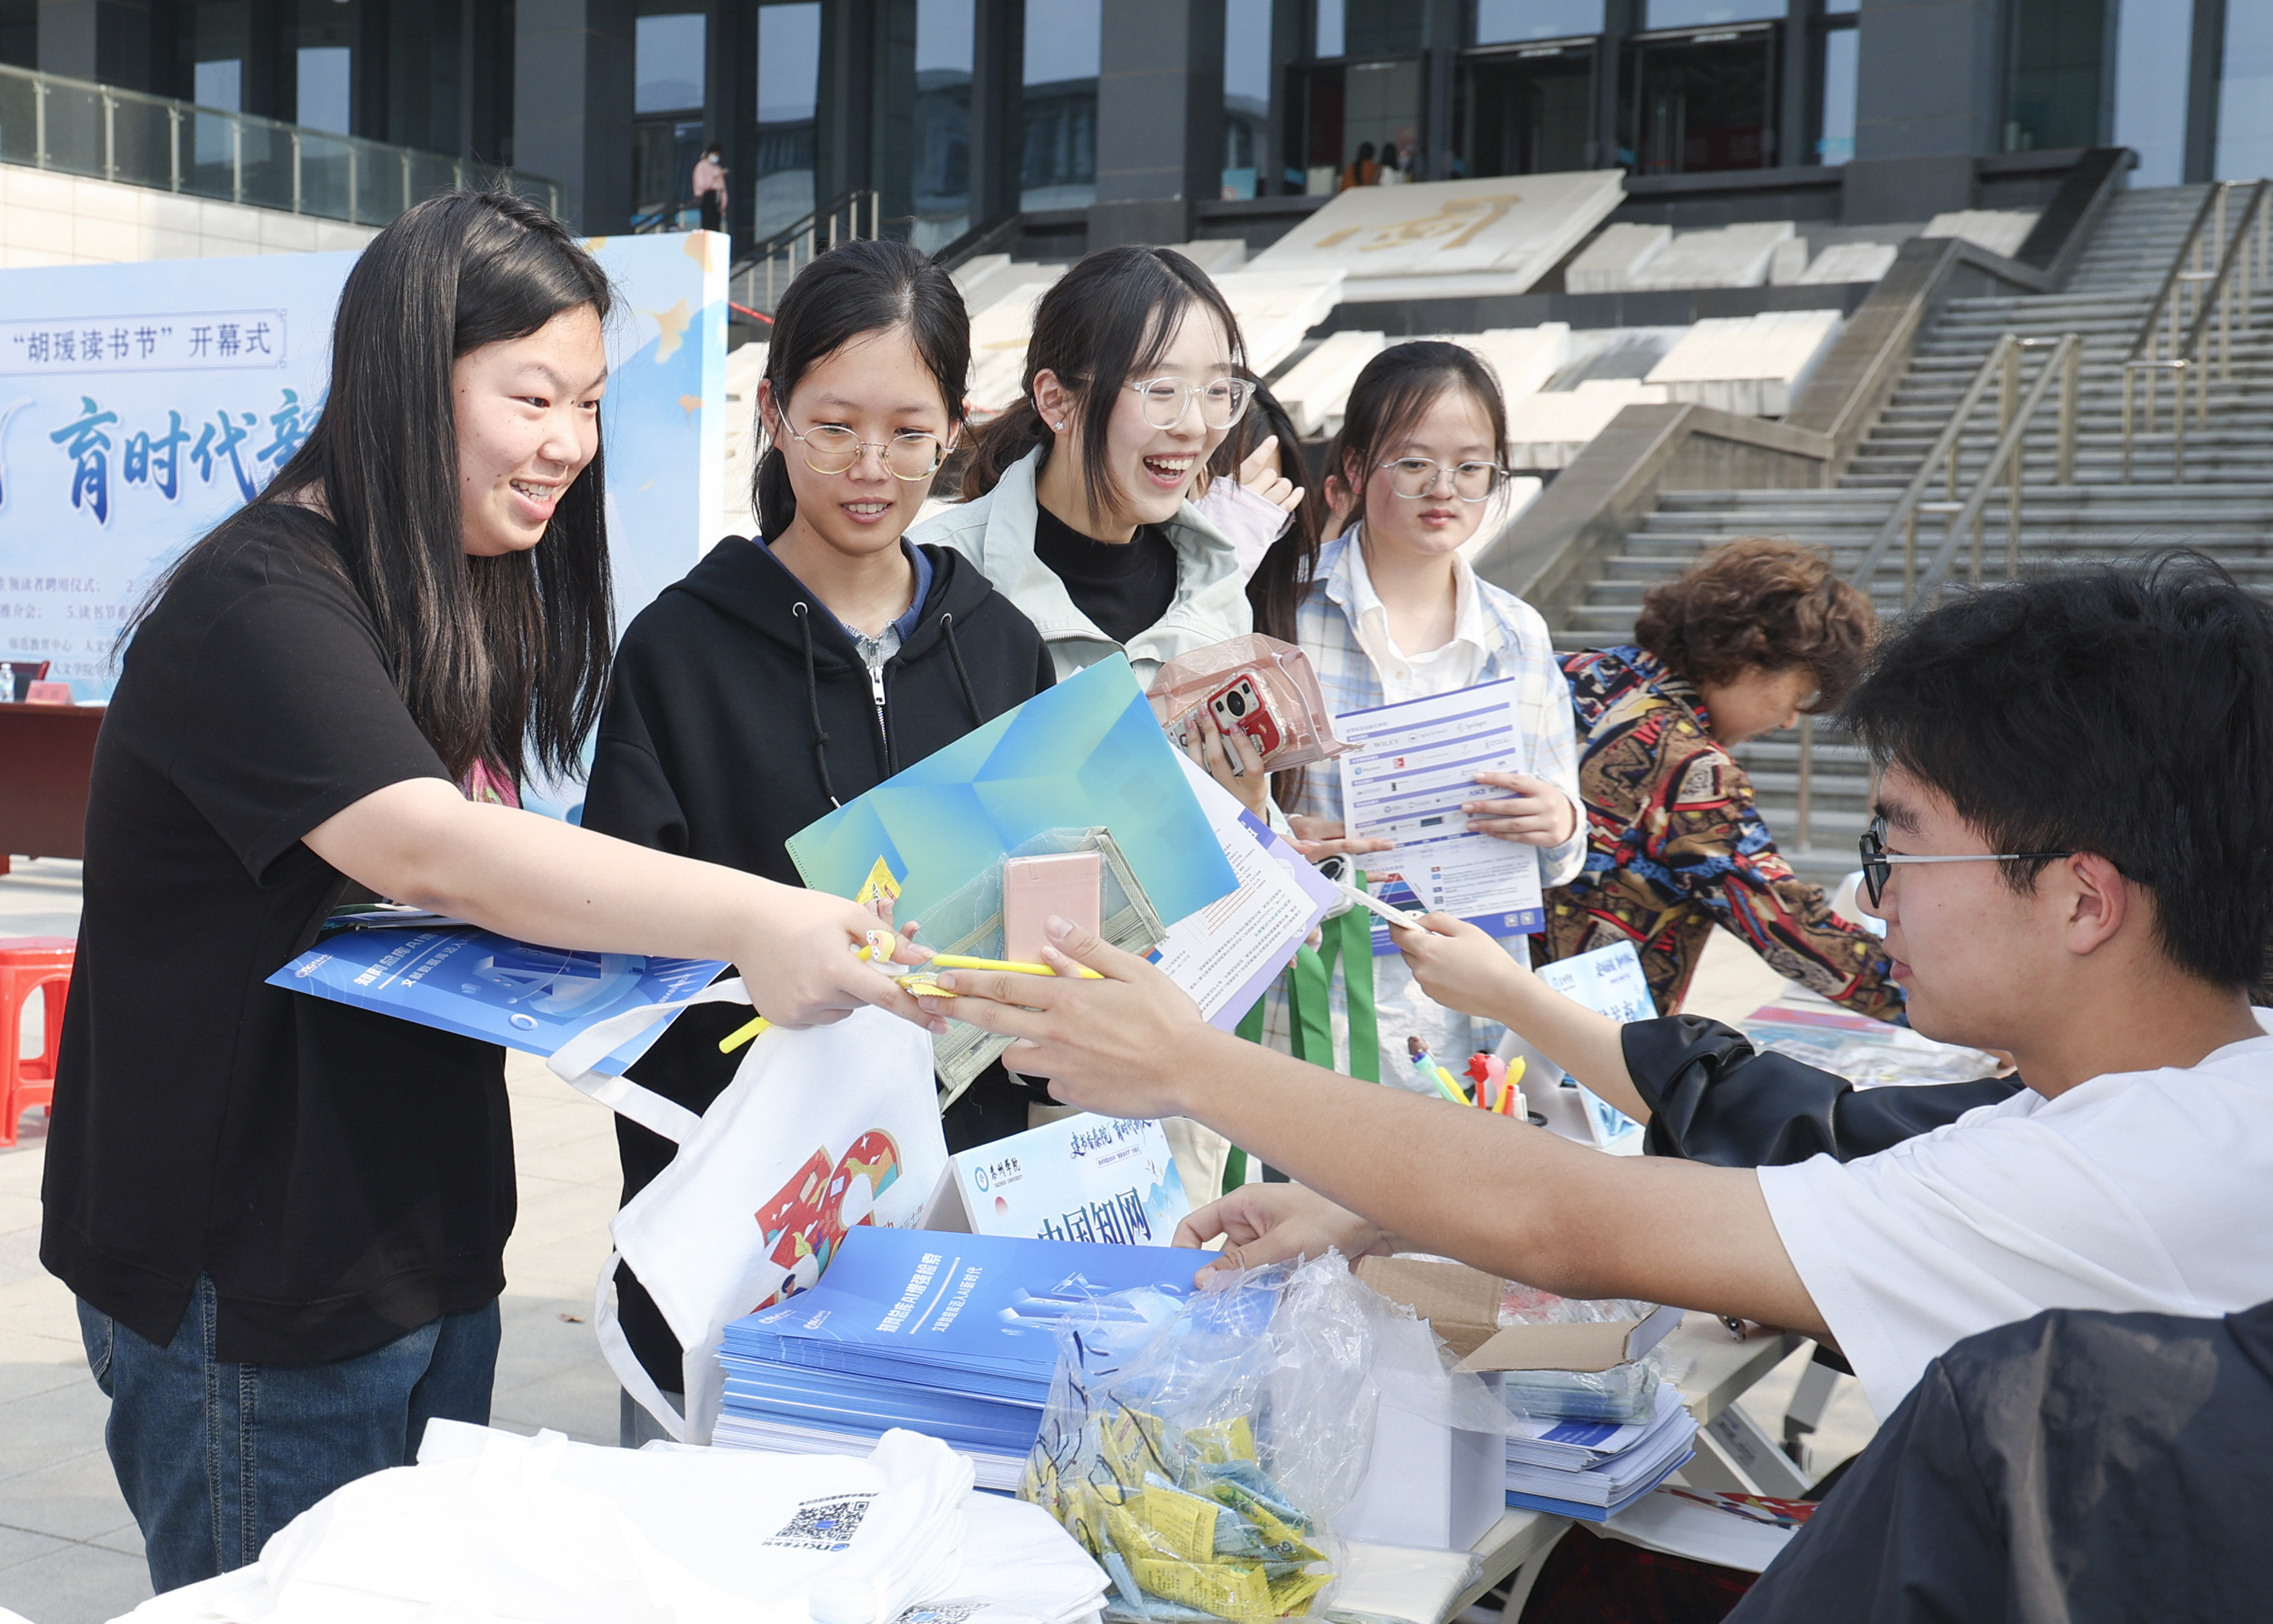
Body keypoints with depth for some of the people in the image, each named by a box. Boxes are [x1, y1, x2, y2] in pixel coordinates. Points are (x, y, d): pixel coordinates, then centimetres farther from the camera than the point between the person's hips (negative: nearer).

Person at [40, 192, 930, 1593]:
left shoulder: (468, 597, 11)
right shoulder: (256, 604, -19)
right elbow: (424, 850, -34)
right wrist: (744, 917, -42)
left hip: (429, 1251, 9)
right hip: (251, 1286, -8)